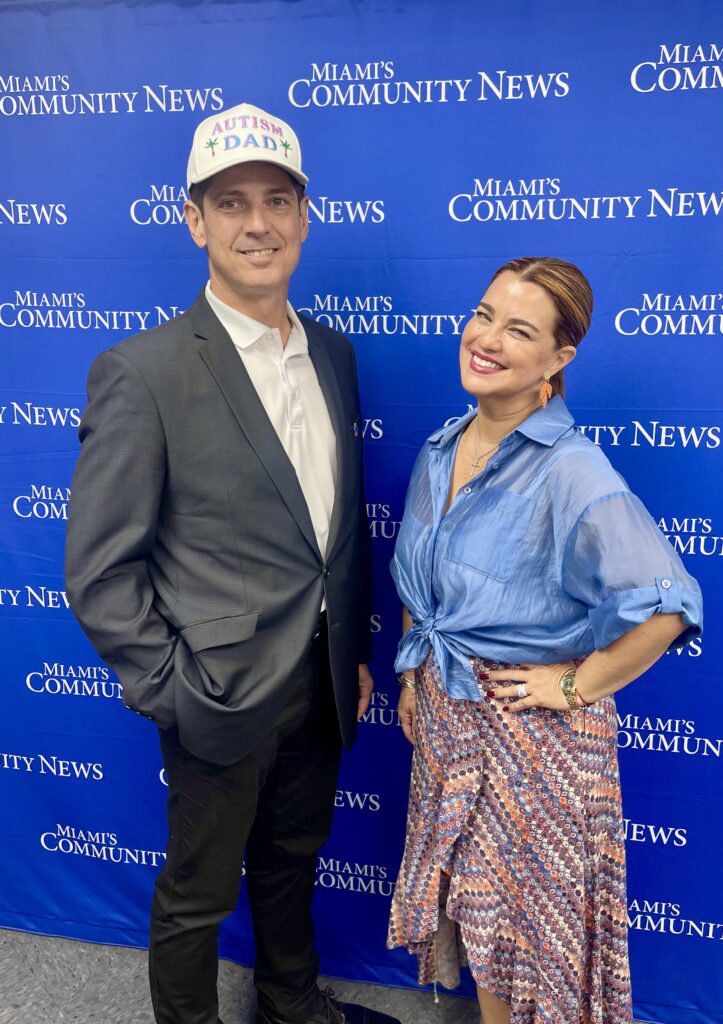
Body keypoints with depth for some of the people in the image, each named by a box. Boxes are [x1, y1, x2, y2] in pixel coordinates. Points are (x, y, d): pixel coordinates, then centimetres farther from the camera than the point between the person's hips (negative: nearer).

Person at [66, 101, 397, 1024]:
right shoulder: (141, 372, -18)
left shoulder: (333, 354, 3)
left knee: (292, 861, 27)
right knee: (199, 895, 16)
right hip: (221, 695, -6)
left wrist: (357, 651, 11)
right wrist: (169, 690, -15)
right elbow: (98, 572, -16)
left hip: (322, 684, 6)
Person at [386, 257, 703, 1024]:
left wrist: (579, 683, -19)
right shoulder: (439, 452, 1)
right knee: (476, 901, 21)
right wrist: (413, 678, 12)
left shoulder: (570, 471, -22)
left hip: (530, 724, -6)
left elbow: (667, 606, -27)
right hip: (446, 714, 6)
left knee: (534, 911, 12)